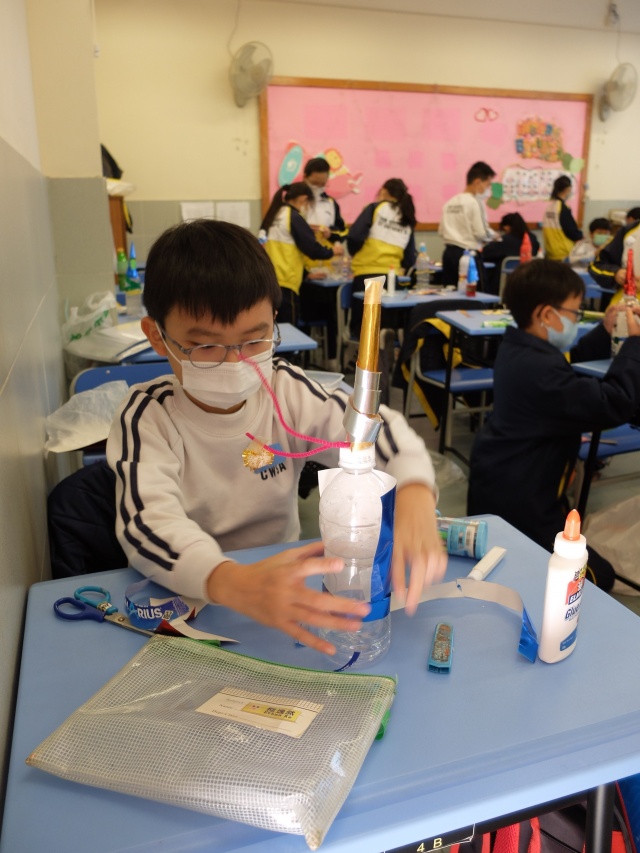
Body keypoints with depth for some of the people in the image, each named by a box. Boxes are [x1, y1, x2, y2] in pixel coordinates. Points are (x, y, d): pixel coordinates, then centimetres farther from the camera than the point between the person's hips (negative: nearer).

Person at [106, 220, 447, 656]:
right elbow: (149, 521, -30)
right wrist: (231, 582, -50)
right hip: (179, 598, -2)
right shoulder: (148, 415, -15)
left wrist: (415, 497, -33)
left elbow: (380, 428, -10)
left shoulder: (287, 391, -6)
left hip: (282, 581, 2)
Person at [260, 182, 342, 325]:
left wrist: (305, 273, 25)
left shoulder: (273, 216, 16)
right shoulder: (294, 217, -7)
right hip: (284, 282, -8)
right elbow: (311, 248, -8)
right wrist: (331, 251, 11)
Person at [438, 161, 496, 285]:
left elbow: (441, 231, 11)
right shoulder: (475, 202, -9)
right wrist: (492, 235, 7)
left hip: (449, 252, 7)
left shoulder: (450, 202, 11)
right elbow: (481, 232, -12)